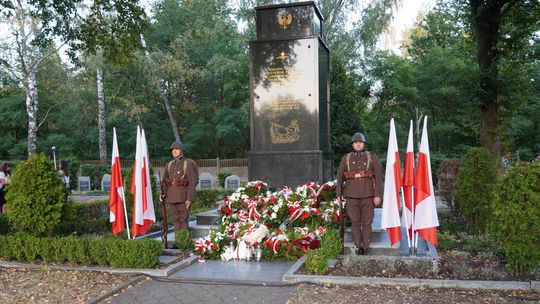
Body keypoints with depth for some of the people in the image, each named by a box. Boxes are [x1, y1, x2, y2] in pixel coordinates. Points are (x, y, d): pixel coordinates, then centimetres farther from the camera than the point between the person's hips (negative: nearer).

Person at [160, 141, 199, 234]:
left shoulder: (188, 164, -6)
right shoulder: (169, 165, 10)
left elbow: (192, 182, -10)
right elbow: (164, 181, 12)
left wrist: (190, 199, -16)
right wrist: (163, 193, -5)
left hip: (183, 195, -5)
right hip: (171, 195, 5)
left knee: (183, 220, -4)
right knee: (175, 220, 9)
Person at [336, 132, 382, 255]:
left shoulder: (372, 157, 2)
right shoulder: (346, 158, 6)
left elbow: (378, 176, -4)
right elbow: (340, 176, 7)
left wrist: (378, 195, -11)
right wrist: (339, 194, 1)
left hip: (368, 195, -1)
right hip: (351, 195, 1)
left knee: (367, 222, 2)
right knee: (355, 222, 3)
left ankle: (366, 247, 11)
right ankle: (358, 247, 11)